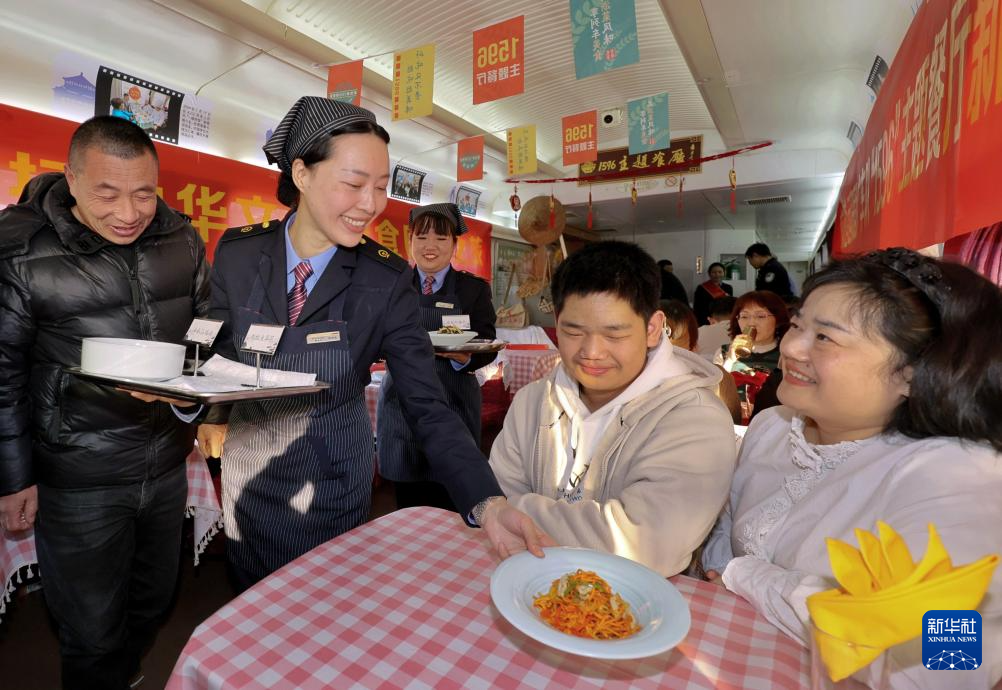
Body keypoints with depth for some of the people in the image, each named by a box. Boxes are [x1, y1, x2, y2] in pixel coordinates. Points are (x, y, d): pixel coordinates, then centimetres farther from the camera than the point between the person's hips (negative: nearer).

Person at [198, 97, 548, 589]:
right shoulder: (237, 252, -12)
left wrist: (487, 503, -34)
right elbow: (218, 346, 4)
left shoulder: (388, 279, -20)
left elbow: (427, 406, -24)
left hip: (333, 480, -2)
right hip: (248, 471, 3)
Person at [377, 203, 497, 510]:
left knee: (449, 505, 2)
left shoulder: (474, 288, 4)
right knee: (406, 502, 9)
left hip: (453, 402, -1)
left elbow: (488, 346, 0)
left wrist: (465, 357, -22)